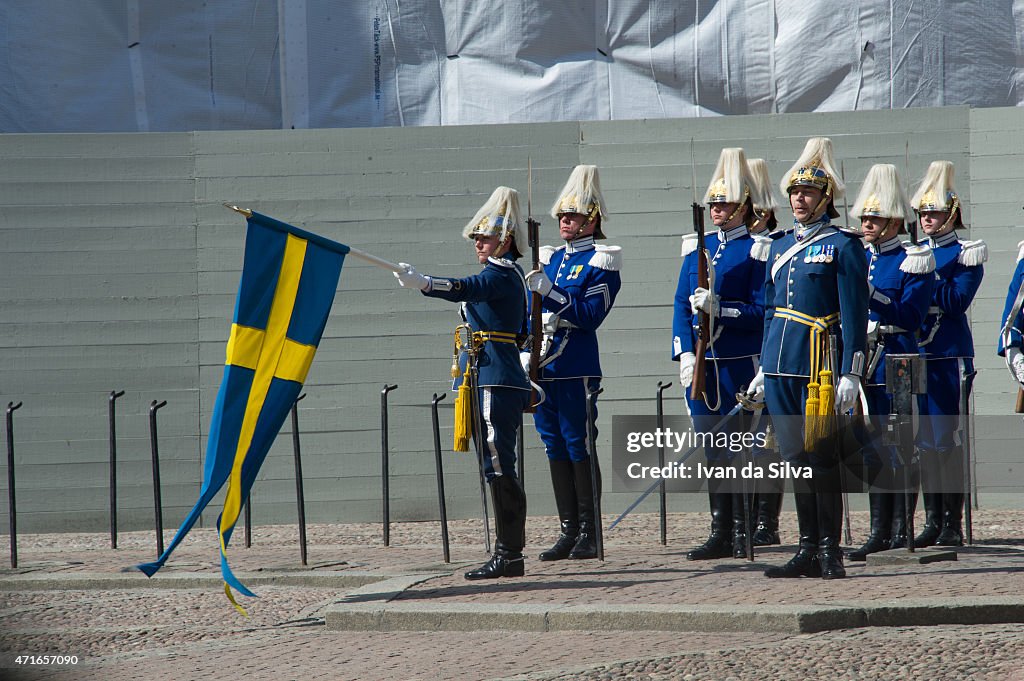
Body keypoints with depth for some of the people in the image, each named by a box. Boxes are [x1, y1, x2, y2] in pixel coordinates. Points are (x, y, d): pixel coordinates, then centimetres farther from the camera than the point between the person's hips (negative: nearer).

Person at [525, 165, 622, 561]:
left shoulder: (600, 262, -4)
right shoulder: (550, 259, 18)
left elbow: (591, 315, -14)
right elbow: (531, 313, 21)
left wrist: (550, 293, -21)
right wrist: (527, 352, 9)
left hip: (576, 369, -7)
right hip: (544, 366, 7)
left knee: (579, 447, -5)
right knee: (556, 448, 8)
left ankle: (589, 535, -1)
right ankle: (568, 532, 12)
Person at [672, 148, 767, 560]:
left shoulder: (756, 251, -2)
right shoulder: (696, 246, 13)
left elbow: (761, 312, -8)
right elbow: (682, 305, 11)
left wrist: (719, 309, -21)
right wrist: (686, 353, 0)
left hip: (740, 366, -5)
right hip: (702, 365, 5)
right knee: (713, 449, 6)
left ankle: (742, 534, 2)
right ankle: (720, 534, 9)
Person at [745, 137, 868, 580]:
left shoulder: (843, 246, -3)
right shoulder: (781, 248, 16)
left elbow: (854, 315, -7)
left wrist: (851, 374, -13)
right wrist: (764, 370, 18)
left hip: (820, 361, -6)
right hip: (781, 364, 6)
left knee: (819, 456, -5)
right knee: (795, 458, 7)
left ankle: (830, 550, 1)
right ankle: (808, 549, 11)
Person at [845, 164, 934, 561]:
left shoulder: (913, 261, -4)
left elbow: (911, 316, -13)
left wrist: (873, 295, -23)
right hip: (862, 363, 6)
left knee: (897, 450, -4)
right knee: (872, 449, 6)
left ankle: (901, 532, 0)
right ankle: (880, 532, 10)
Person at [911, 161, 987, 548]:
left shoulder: (965, 255, -2)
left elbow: (958, 301, -15)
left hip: (950, 358, -6)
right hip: (916, 356, 6)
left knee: (947, 442, -7)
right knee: (924, 443, 6)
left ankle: (953, 526, -3)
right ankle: (933, 523, 11)